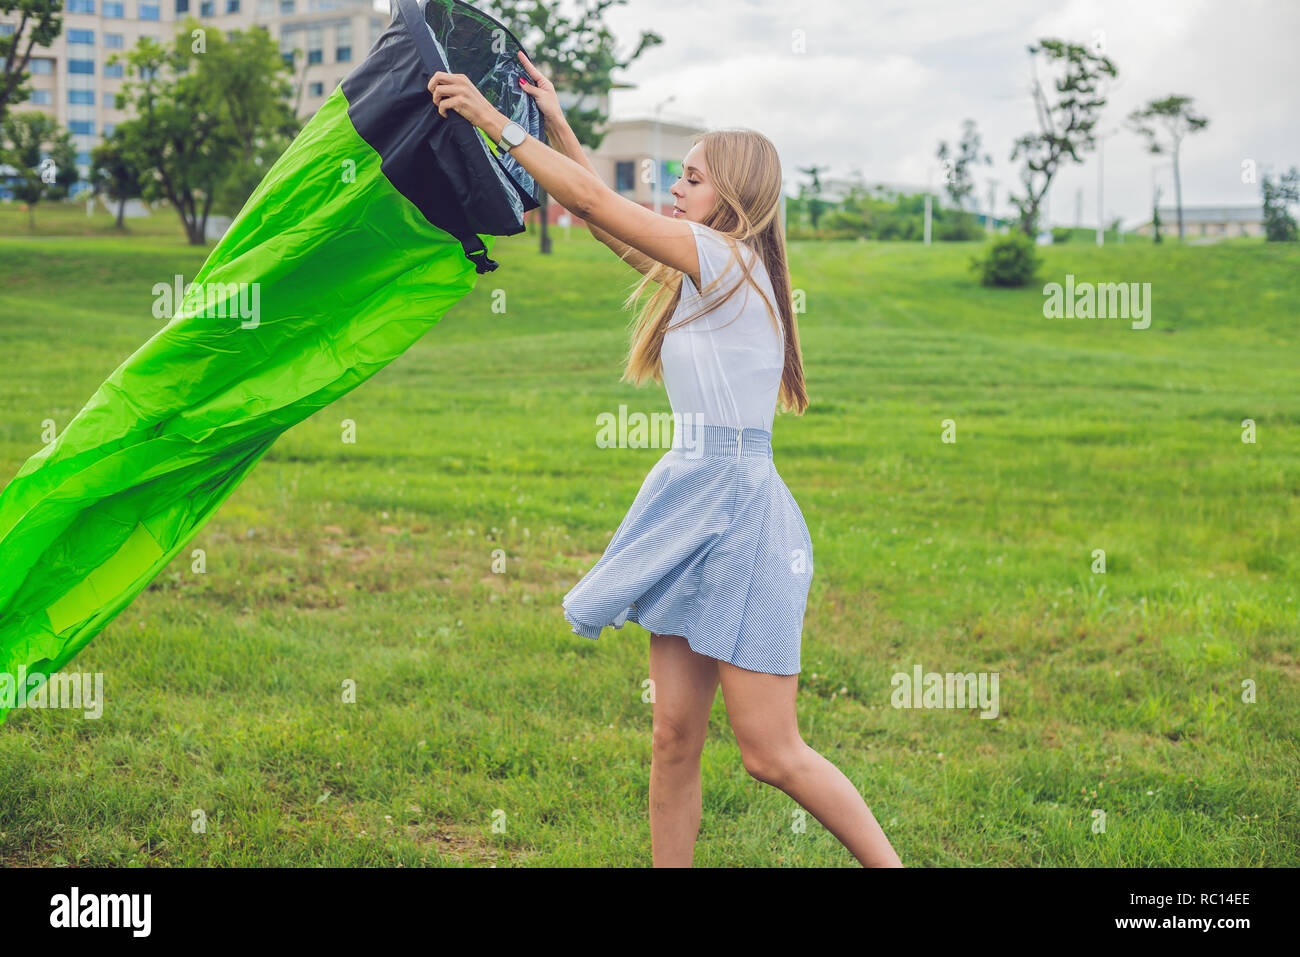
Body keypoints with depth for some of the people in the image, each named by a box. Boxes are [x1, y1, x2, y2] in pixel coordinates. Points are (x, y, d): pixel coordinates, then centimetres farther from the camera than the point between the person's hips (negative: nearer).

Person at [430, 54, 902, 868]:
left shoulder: (728, 261, -12)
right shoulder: (705, 274, 14)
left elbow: (595, 204, -12)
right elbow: (604, 214, 22)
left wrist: (495, 122, -6)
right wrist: (556, 125, 18)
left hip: (738, 513, -9)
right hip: (689, 506, 9)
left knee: (773, 753, -4)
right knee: (675, 734, 7)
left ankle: (892, 864, 11)